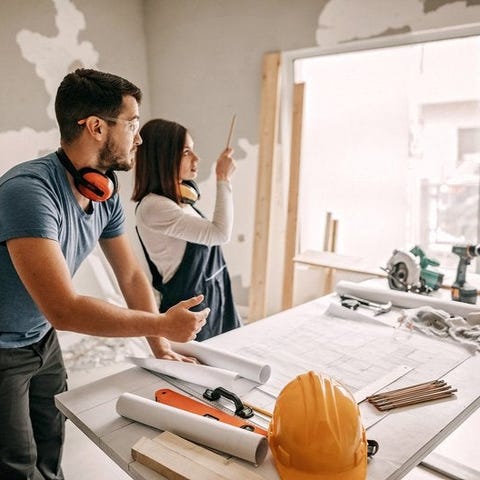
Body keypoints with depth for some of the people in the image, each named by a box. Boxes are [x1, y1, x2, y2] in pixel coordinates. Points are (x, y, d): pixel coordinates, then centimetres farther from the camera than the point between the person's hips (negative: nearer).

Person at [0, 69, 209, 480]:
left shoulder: (105, 195, -6)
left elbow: (132, 275, 3)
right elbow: (63, 309, -36)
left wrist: (160, 345, -1)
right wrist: (162, 325, -28)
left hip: (42, 339, 7)